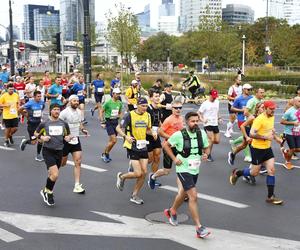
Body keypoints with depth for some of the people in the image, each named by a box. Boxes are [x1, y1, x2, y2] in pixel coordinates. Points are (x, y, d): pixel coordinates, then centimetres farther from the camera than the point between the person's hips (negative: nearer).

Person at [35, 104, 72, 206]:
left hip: (59, 151, 4)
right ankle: (48, 192, 8)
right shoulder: (44, 123, -2)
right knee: (55, 175, -17)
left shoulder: (64, 124, 5)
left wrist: (68, 138, -7)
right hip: (48, 151, -4)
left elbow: (66, 136, 17)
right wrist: (42, 137, -9)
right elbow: (36, 133, 11)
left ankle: (46, 191, 39)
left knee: (52, 175, 15)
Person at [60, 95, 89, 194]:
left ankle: (77, 186, 0)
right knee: (62, 163, 7)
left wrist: (83, 129, 3)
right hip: (66, 140, -5)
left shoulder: (79, 111, 6)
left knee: (78, 162, -4)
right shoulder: (64, 112, -14)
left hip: (76, 139, 5)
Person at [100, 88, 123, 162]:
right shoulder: (108, 102, -10)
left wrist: (118, 116, 0)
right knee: (114, 140, -13)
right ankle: (105, 154, 4)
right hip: (109, 122, -6)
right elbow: (101, 112, -4)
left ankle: (105, 154, 25)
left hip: (116, 122, 6)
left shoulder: (120, 103, 6)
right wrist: (102, 122, -8)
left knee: (111, 140, 9)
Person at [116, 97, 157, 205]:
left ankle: (134, 196, 18)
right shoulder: (130, 115, -12)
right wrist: (126, 136, -26)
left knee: (144, 172, 2)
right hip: (132, 147, -6)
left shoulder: (147, 115, 6)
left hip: (143, 147, 6)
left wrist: (152, 133, -3)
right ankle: (122, 176, 21)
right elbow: (118, 128, -8)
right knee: (138, 173, -11)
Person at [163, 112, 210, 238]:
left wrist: (205, 154, -10)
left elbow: (206, 148, 12)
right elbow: (166, 145, -2)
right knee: (193, 196, -15)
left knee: (183, 193, 24)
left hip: (195, 170, 6)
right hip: (184, 169, -6)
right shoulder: (179, 135, -15)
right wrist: (174, 158, -9)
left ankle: (172, 211, 51)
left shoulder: (202, 133, -3)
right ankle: (199, 228, -12)